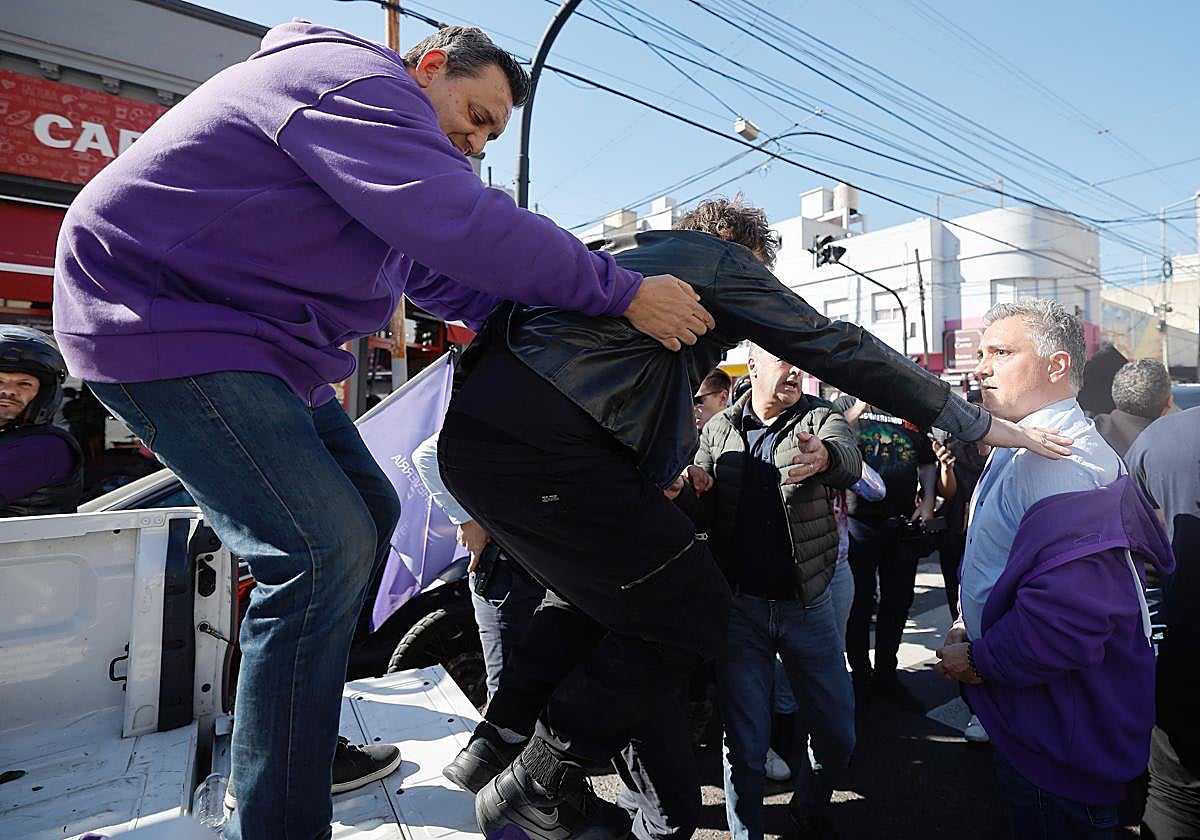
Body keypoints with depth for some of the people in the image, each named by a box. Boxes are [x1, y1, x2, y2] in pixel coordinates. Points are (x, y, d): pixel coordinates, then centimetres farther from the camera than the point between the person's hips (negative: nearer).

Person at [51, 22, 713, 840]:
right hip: (163, 319, -10)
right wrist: (624, 293, -22)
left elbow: (445, 275, 18)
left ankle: (302, 746, 24)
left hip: (256, 342, 11)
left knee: (368, 511, 9)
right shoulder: (358, 79, -13)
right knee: (326, 550, -20)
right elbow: (465, 225, -29)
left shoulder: (381, 130, 20)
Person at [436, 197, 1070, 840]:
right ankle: (540, 788, 11)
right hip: (545, 442, -10)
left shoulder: (632, 249, 33)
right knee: (691, 611, 1)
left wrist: (673, 465, 31)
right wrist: (978, 424, 9)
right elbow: (840, 348, 3)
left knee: (594, 580, 27)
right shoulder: (725, 259, 8)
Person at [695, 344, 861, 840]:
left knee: (837, 736, 13)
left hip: (808, 603, 1)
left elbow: (850, 463, -24)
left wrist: (822, 457, -48)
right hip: (739, 605, 0)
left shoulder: (821, 418, -2)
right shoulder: (719, 428, 3)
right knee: (744, 745, 8)